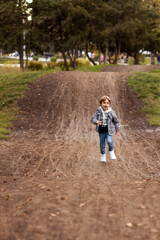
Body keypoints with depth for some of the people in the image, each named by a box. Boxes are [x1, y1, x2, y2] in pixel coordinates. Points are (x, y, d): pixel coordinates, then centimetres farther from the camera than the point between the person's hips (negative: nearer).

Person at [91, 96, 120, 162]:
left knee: (109, 141, -21)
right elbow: (93, 119, -8)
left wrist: (117, 130, 10)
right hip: (101, 131, 2)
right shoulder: (98, 111, -6)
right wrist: (96, 122, -31)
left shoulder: (111, 112, -7)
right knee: (102, 144, 11)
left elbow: (116, 121, 4)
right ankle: (103, 155, 34)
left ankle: (111, 151, 8)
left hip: (108, 130, -2)